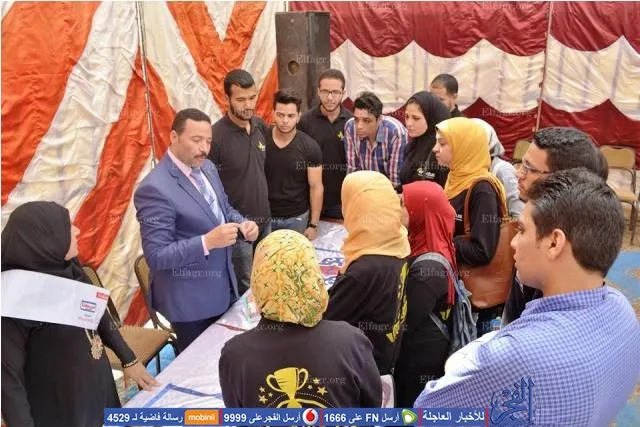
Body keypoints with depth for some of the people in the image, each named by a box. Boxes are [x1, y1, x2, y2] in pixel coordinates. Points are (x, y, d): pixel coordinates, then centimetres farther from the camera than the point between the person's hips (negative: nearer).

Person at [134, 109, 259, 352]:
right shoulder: (155, 189, -24)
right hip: (190, 300, -8)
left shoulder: (207, 168, 1)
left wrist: (242, 224, -7)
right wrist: (208, 242, -33)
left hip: (222, 288, 8)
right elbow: (156, 256, -24)